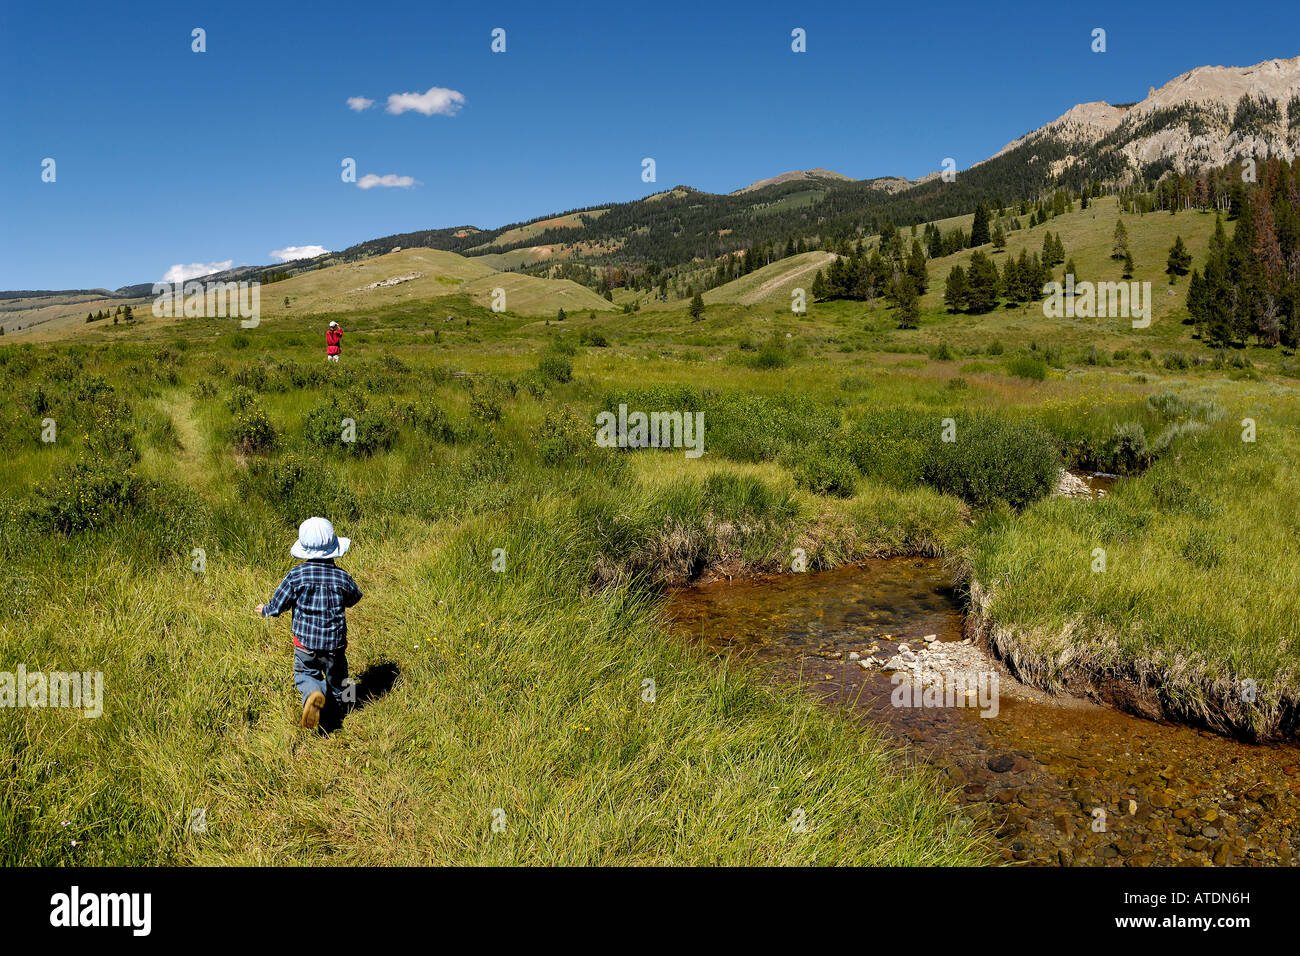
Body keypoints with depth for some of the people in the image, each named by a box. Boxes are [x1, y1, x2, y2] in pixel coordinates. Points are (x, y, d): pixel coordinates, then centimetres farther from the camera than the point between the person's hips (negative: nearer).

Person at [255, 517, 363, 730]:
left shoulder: (296, 575, -14)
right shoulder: (342, 577, -12)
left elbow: (278, 606, -6)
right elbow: (354, 598, 9)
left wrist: (264, 611, 16)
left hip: (305, 642, -1)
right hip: (335, 643, 1)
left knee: (304, 673, 19)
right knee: (336, 678, 23)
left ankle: (313, 693, -11)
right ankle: (340, 709, 38)